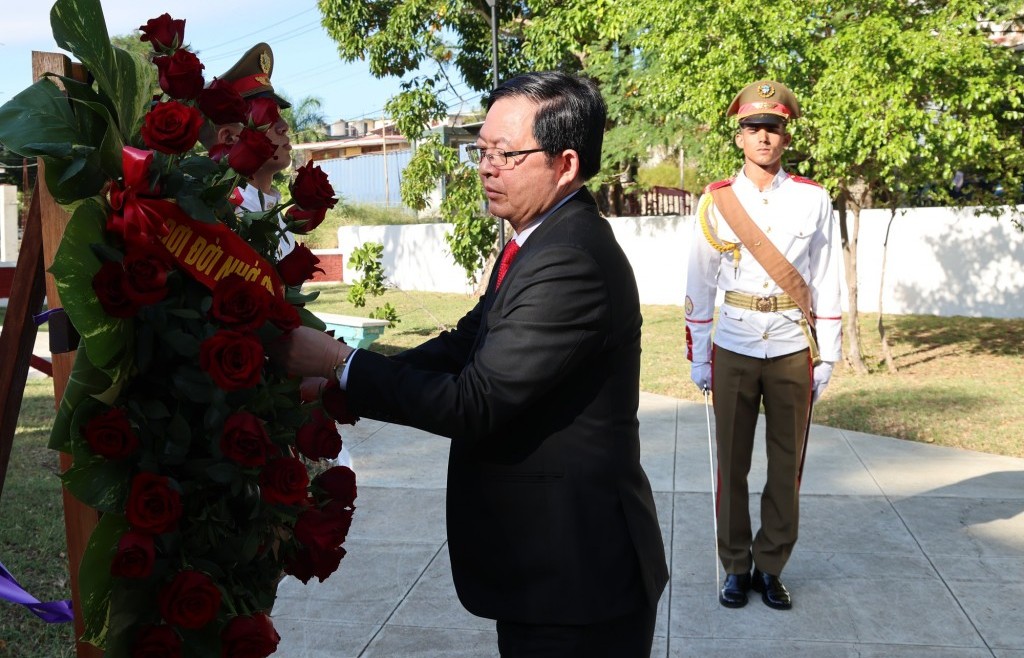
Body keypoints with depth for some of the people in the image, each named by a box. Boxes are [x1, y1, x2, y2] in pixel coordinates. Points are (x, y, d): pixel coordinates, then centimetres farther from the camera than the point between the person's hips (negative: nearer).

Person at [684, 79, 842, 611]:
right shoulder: (716, 201, -1)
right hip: (733, 350, 0)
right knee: (732, 466, 6)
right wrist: (697, 358, 3)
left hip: (793, 351, 1)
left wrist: (826, 357, 2)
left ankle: (770, 567, 22)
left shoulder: (814, 200, 1)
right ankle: (736, 568, 21)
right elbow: (699, 285, 3)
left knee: (787, 466, 8)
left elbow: (826, 284, 3)